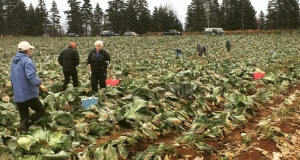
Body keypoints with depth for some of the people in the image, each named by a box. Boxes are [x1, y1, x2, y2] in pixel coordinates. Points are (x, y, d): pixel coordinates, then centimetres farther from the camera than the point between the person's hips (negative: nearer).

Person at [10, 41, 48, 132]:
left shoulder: (15, 61, 16)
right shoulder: (27, 60, -12)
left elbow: (12, 77, 25)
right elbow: (31, 76, -29)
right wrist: (40, 84, -39)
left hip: (17, 95, 8)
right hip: (28, 94, -8)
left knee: (24, 118, 13)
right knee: (41, 111, 5)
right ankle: (23, 125, -11)